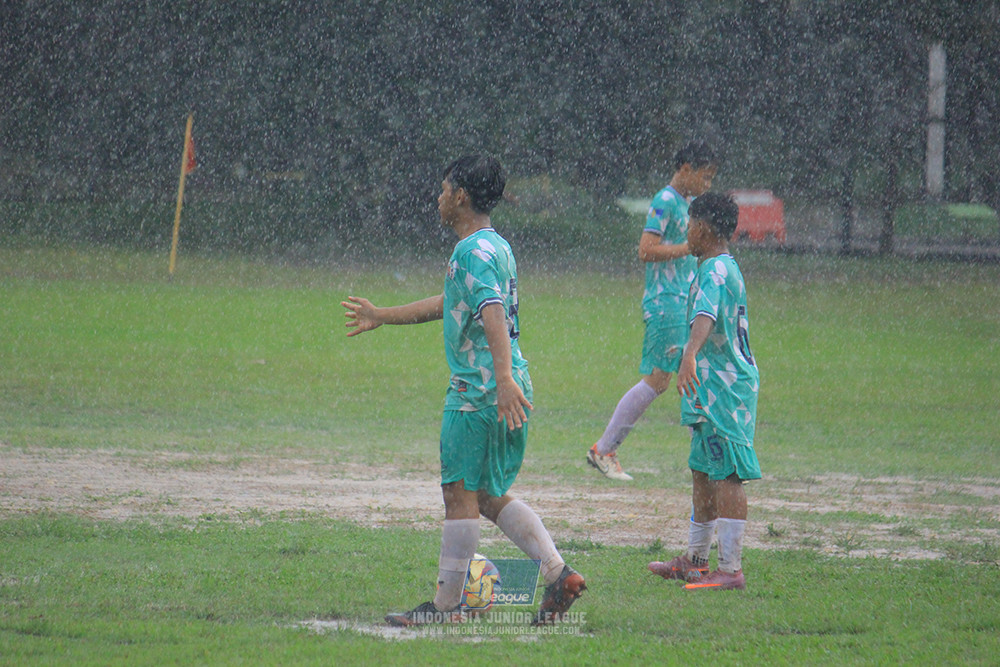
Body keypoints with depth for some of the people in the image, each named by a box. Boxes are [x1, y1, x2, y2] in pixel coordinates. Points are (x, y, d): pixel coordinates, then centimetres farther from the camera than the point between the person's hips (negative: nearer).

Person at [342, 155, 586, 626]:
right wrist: (380, 317, 42)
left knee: (460, 494, -2)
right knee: (489, 498, 14)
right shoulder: (496, 247, 19)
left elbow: (493, 314, -28)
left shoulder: (474, 252, -13)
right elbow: (447, 305, 32)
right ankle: (559, 574, 4)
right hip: (509, 393, 9)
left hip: (476, 393, -9)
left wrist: (503, 379, -40)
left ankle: (447, 604, 2)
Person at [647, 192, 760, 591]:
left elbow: (706, 316, -34)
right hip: (714, 390, 11)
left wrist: (690, 356, -50)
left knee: (726, 475, -12)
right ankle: (695, 561, 30)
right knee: (703, 471, 19)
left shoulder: (715, 271, -15)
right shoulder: (726, 268, 18)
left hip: (724, 388, -11)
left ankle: (731, 570, -15)